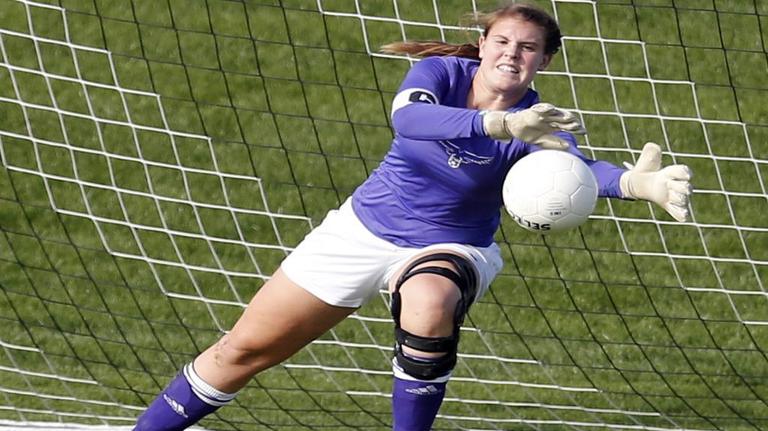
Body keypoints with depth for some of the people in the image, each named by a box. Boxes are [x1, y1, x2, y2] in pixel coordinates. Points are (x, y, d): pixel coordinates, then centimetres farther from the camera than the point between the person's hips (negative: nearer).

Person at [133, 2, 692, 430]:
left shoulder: (538, 121, -18)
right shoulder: (441, 72, -16)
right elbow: (407, 118, -40)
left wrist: (636, 183, -63)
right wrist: (500, 125, -56)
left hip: (450, 248, -1)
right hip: (365, 228, 1)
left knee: (430, 304, -39)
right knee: (245, 349, 2)